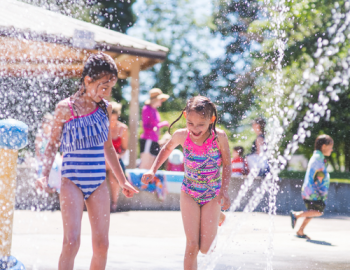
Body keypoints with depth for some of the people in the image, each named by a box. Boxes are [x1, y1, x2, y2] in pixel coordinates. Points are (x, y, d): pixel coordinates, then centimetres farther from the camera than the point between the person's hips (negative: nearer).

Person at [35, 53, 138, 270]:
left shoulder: (105, 108, 7)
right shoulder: (66, 108, -5)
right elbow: (53, 144, 3)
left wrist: (123, 181, 20)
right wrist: (45, 175, -10)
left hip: (99, 184, 4)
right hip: (72, 182, -4)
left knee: (101, 244, 2)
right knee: (72, 241, -15)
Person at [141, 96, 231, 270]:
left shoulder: (219, 137, -19)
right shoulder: (182, 136, -14)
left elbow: (226, 164, -5)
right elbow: (167, 149, 10)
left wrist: (224, 191, -13)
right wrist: (152, 170, 0)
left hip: (212, 195, -1)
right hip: (189, 194, 1)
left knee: (206, 248, 0)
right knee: (192, 245, -9)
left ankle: (218, 217, 32)